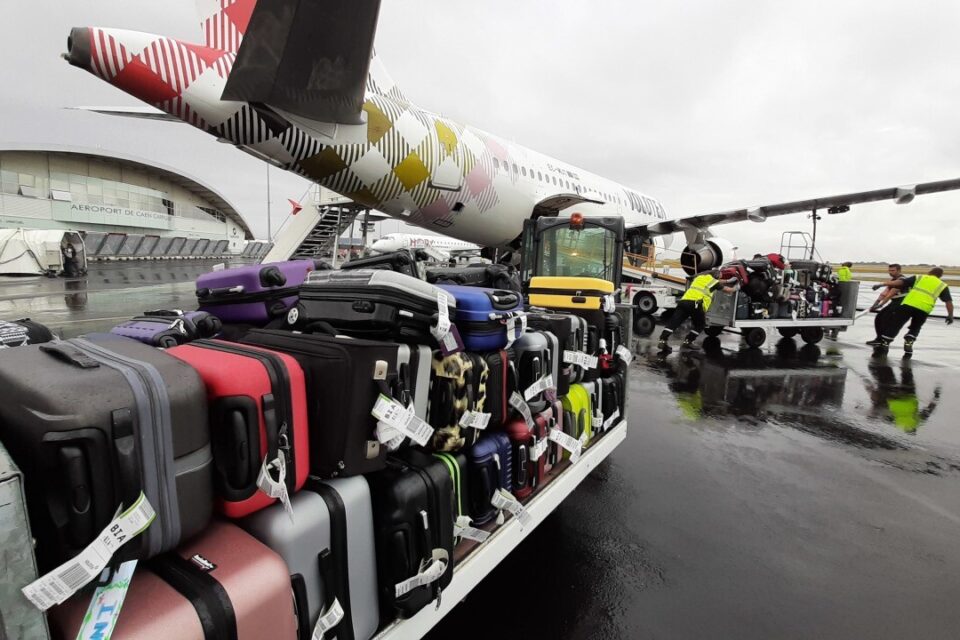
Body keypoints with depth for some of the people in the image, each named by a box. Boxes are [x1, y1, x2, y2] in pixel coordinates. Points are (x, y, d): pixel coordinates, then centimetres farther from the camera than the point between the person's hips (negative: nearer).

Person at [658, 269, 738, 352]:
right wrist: (734, 289, 47)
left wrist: (728, 281, 57)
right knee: (700, 325, 15)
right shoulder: (712, 281, 14)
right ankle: (687, 341, 5)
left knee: (673, 322, -4)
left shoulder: (699, 277, 31)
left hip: (684, 301, 5)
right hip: (696, 303, -5)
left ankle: (663, 340, -18)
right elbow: (727, 289, 27)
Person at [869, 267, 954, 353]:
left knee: (895, 323, 2)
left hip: (909, 304, -2)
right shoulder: (942, 285, 23)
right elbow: (949, 302, 18)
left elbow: (900, 282, 4)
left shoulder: (919, 278, 18)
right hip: (924, 310, 2)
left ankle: (884, 342, -1)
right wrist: (950, 316, 23)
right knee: (915, 328, 23)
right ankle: (908, 343, 7)